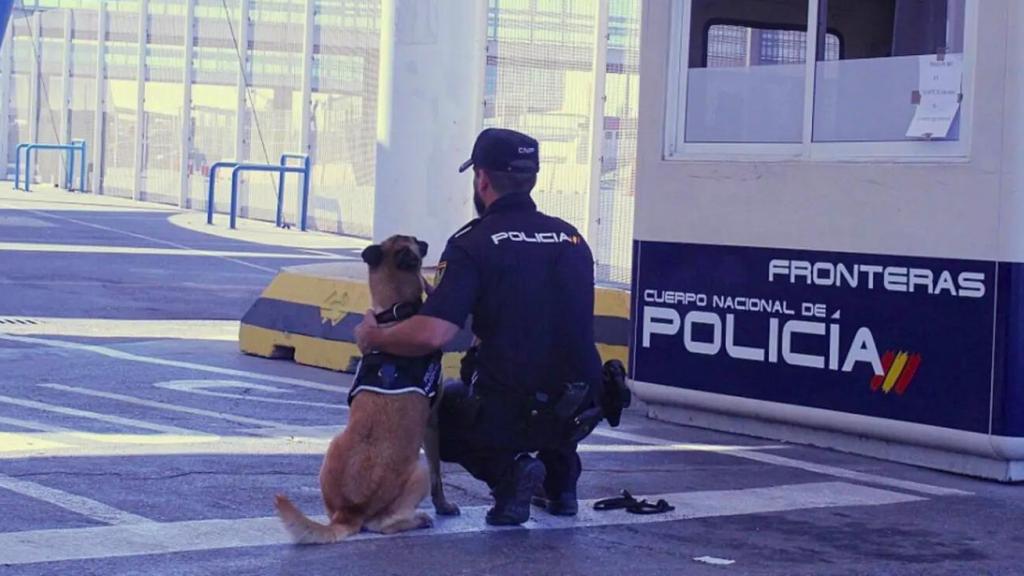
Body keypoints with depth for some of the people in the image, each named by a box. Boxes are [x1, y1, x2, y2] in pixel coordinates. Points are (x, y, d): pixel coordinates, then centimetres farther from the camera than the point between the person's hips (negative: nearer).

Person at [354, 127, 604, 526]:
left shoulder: (474, 244, -9)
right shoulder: (572, 238, 8)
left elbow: (431, 335, -20)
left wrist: (374, 337, -1)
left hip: (510, 413, -6)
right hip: (579, 415, 6)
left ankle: (506, 470, -2)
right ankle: (560, 471, 21)